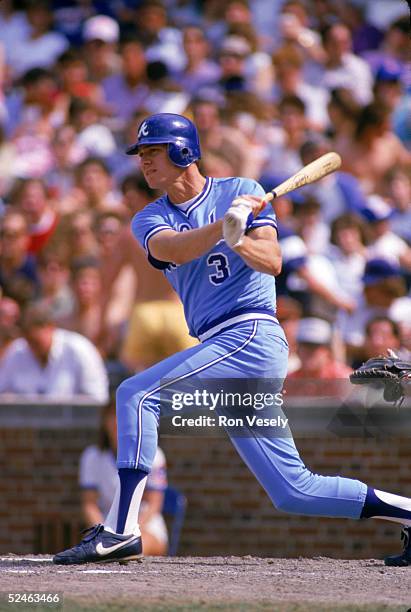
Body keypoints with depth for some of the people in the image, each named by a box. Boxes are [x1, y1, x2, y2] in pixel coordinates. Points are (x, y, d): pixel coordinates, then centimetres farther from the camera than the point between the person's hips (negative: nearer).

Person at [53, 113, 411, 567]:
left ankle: (120, 531, -23)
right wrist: (222, 225, -27)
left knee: (137, 394, -20)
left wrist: (238, 240, -29)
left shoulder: (241, 191, 3)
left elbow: (271, 262, -9)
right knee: (294, 490, 5)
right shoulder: (150, 219, 15)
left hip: (251, 335, -7)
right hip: (222, 348, 7)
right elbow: (172, 248, -9)